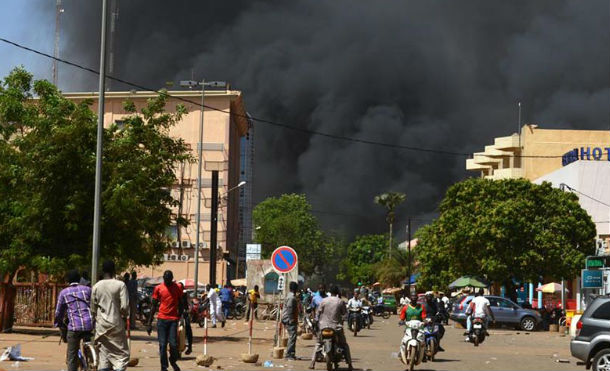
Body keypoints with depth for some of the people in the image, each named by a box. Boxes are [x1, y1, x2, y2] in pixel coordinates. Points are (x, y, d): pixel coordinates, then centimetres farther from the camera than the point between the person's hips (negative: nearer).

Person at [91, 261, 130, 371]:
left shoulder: (96, 287, 4)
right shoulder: (120, 285, -8)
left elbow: (93, 309, 9)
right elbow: (125, 306, -12)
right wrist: (125, 316, 6)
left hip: (101, 325, 4)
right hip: (116, 324, -4)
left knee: (104, 354, 9)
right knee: (121, 353, 1)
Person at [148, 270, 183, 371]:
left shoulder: (178, 288, 5)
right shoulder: (158, 288, 3)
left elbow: (180, 304, 12)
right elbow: (154, 306, 6)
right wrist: (149, 323, 3)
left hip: (174, 319, 0)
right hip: (162, 319, 0)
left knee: (173, 344, -5)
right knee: (162, 345, -1)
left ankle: (173, 361, 23)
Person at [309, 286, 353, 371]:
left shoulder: (324, 301, -2)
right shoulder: (340, 302, -4)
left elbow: (318, 312, 1)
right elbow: (344, 313, 6)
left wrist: (317, 321, 16)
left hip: (324, 326, 1)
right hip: (337, 327, -1)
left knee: (318, 344, 18)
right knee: (344, 345, 15)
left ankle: (312, 363, 6)